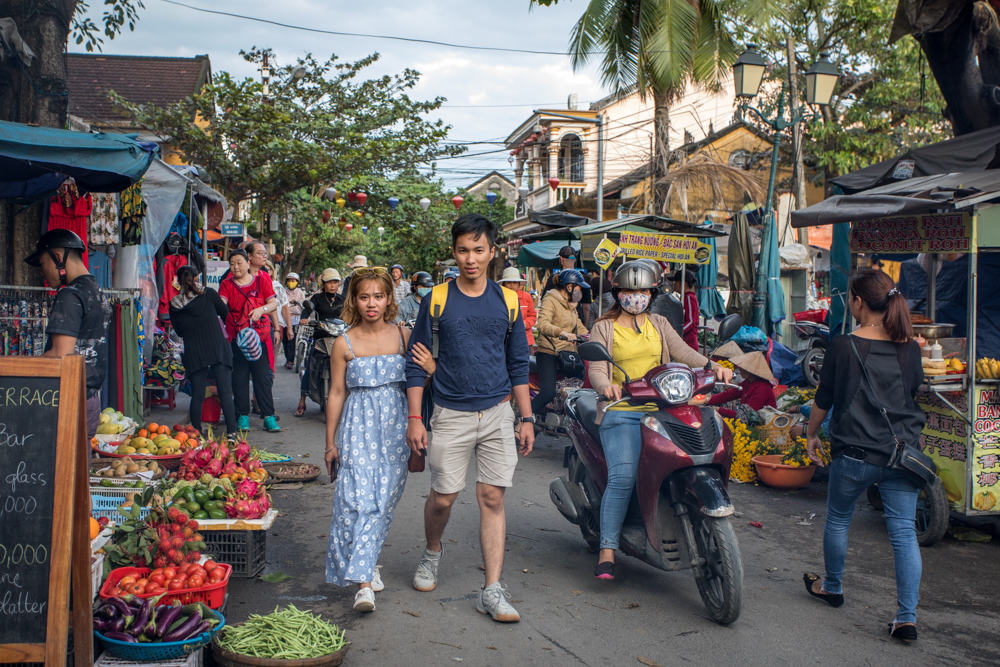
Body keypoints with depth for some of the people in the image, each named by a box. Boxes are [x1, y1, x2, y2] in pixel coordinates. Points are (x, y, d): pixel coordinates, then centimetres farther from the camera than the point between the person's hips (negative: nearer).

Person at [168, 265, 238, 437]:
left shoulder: (174, 304, 2)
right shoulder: (209, 294, -3)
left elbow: (179, 331, 11)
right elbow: (225, 313, 10)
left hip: (193, 354, 2)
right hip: (218, 349, -2)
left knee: (197, 395, 9)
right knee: (225, 392, 1)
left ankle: (196, 432, 13)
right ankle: (231, 431, -2)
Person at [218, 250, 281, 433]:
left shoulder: (261, 281, 6)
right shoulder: (227, 284, 6)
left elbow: (274, 303, 1)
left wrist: (262, 309, -19)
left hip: (259, 336, 0)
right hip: (236, 337, 0)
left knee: (262, 376, -3)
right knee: (239, 377, 1)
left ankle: (269, 417, 1)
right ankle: (243, 416, 11)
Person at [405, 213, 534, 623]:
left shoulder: (506, 301, 6)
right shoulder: (437, 300, 0)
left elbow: (518, 365, 11)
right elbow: (416, 362, 2)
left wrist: (527, 419, 7)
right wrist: (415, 418, -4)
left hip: (498, 413, 1)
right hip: (451, 416, -1)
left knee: (492, 498, -1)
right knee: (443, 497, 2)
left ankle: (492, 590, 4)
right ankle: (432, 552, 34)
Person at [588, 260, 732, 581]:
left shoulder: (659, 325, 19)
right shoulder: (604, 328, 8)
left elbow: (683, 353, 7)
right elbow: (596, 368, -4)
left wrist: (713, 366, -12)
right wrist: (606, 386, -27)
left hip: (660, 409, 4)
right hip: (621, 413, -4)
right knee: (623, 476, -20)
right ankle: (607, 551, -14)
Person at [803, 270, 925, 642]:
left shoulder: (843, 346, -8)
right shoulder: (910, 349, 2)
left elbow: (824, 398, 0)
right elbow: (916, 396, 15)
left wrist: (811, 434, 14)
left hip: (855, 452, -3)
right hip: (904, 451, 3)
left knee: (837, 519, 19)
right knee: (904, 531, 4)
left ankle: (832, 587, 37)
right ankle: (907, 618, 1)